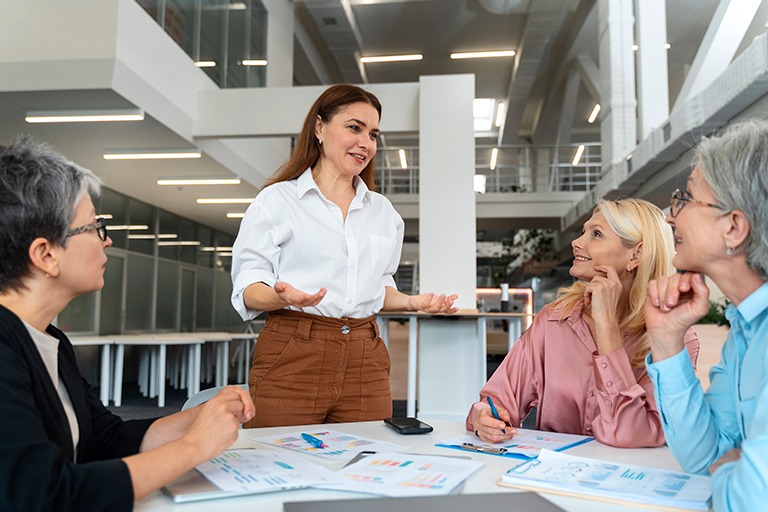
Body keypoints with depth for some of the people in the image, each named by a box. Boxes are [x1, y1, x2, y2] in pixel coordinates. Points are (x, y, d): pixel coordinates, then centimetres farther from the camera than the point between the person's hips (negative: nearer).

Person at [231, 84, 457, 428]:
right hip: (292, 357, -4)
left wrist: (412, 302, 4)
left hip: (365, 361, 4)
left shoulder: (383, 211, 17)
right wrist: (283, 297, -22)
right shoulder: (277, 199, 2)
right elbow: (248, 288, -1)